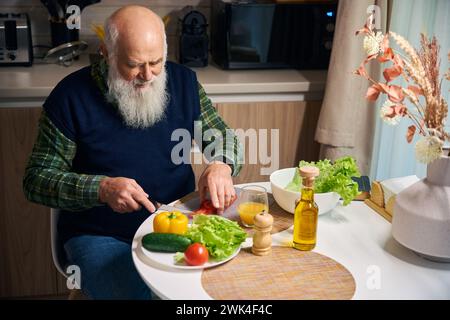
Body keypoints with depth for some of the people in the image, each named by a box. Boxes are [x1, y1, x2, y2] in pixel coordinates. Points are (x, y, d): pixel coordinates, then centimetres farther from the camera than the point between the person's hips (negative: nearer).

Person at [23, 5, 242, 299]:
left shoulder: (183, 81, 1)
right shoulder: (71, 96, -9)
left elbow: (223, 137, 9)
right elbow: (36, 180, -7)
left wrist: (220, 165, -16)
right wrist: (101, 189, -24)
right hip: (101, 237, -3)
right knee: (143, 293, -28)